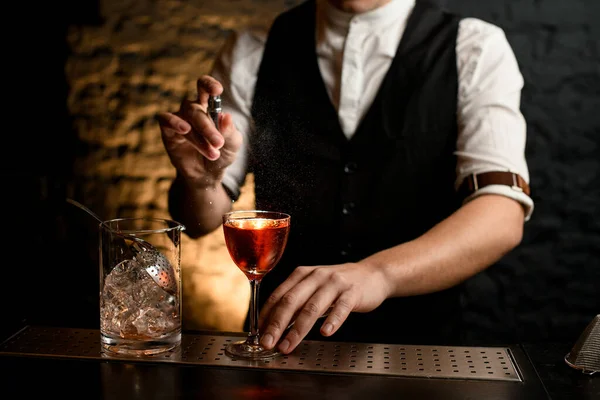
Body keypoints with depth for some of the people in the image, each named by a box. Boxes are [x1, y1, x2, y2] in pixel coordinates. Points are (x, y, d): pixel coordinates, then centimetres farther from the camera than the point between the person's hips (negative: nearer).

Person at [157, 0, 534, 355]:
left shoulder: (477, 51, -4)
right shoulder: (250, 54, 2)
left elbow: (503, 215, -18)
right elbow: (201, 220, 2)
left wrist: (377, 273, -34)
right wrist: (199, 179, -20)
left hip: (416, 347, -1)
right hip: (279, 348, 2)